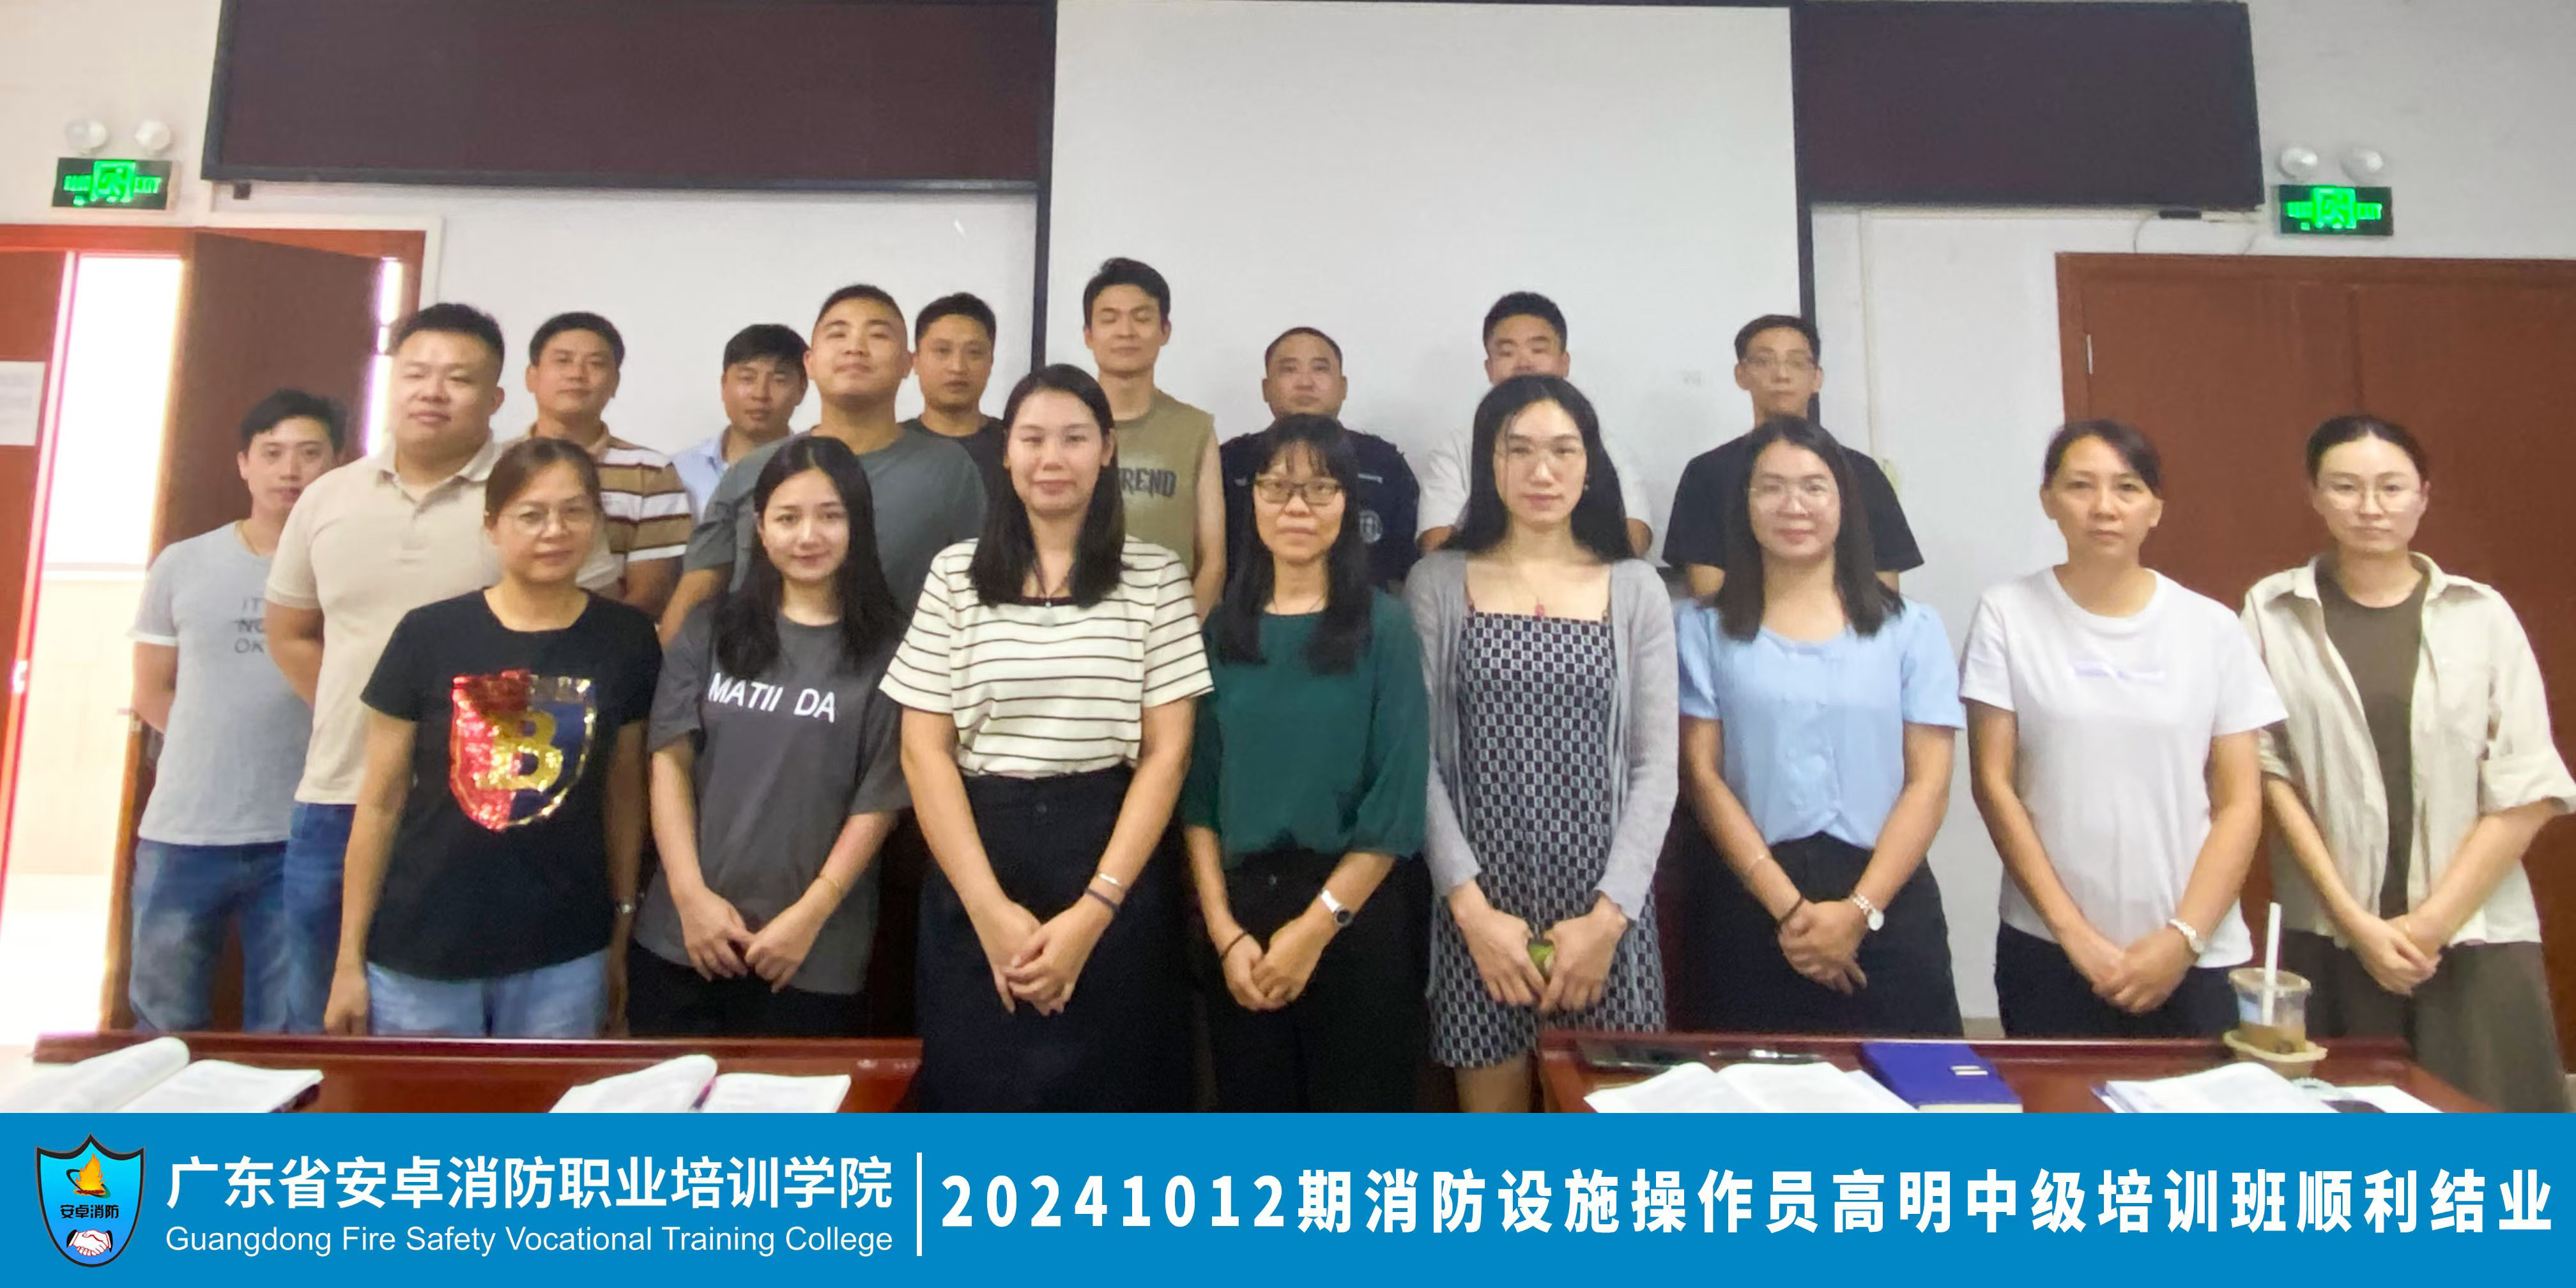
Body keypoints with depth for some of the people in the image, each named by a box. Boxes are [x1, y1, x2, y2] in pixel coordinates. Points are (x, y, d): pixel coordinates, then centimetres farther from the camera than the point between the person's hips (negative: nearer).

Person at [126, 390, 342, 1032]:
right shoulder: (182, 564, 4)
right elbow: (152, 693, 11)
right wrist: (222, 750, 2)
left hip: (304, 838, -2)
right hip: (182, 835, 2)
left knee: (285, 1043, 10)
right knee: (164, 1033, 14)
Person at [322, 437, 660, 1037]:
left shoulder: (626, 640, -3)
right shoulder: (428, 634, -5)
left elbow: (623, 794, 5)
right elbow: (380, 805, 1)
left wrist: (623, 931, 6)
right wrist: (350, 959, 2)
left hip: (564, 961, 1)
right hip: (417, 960, 0)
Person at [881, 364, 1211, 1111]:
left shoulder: (1156, 576, 1)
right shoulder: (956, 574, 4)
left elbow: (1167, 753, -3)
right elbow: (924, 749, 0)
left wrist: (1093, 909, -12)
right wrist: (990, 908, -10)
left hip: (1114, 863, -1)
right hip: (977, 859, 1)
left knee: (1109, 1090, 9)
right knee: (977, 1088, 11)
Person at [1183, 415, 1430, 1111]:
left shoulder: (1385, 627, -5)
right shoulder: (1222, 627, 4)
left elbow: (1398, 800, -9)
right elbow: (1198, 790, 2)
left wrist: (1316, 925, -11)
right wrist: (1223, 929, -5)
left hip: (1357, 910, -3)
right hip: (1239, 905, 3)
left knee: (1357, 1103, 10)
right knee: (1250, 1102, 15)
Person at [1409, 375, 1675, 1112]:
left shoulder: (1636, 589, 6)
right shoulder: (1438, 583, 3)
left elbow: (1655, 764, 2)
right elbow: (1418, 756, -2)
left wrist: (1609, 914, -8)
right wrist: (1471, 906, -11)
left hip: (1603, 904, 1)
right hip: (1479, 903, -1)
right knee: (1491, 1114, 7)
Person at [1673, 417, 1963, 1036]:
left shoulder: (1911, 628, 8)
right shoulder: (1704, 630, 5)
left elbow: (1929, 784, 2)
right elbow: (1703, 776, -3)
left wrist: (1859, 911, -10)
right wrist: (1789, 907, -12)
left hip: (1887, 907, 1)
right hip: (1747, 907, -1)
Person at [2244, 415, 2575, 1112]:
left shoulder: (2482, 615, 3)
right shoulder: (2273, 613, 0)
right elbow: (2269, 772, -3)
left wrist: (2432, 921, -8)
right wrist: (2354, 920, -8)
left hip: (2476, 937, 1)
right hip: (2330, 937, -1)